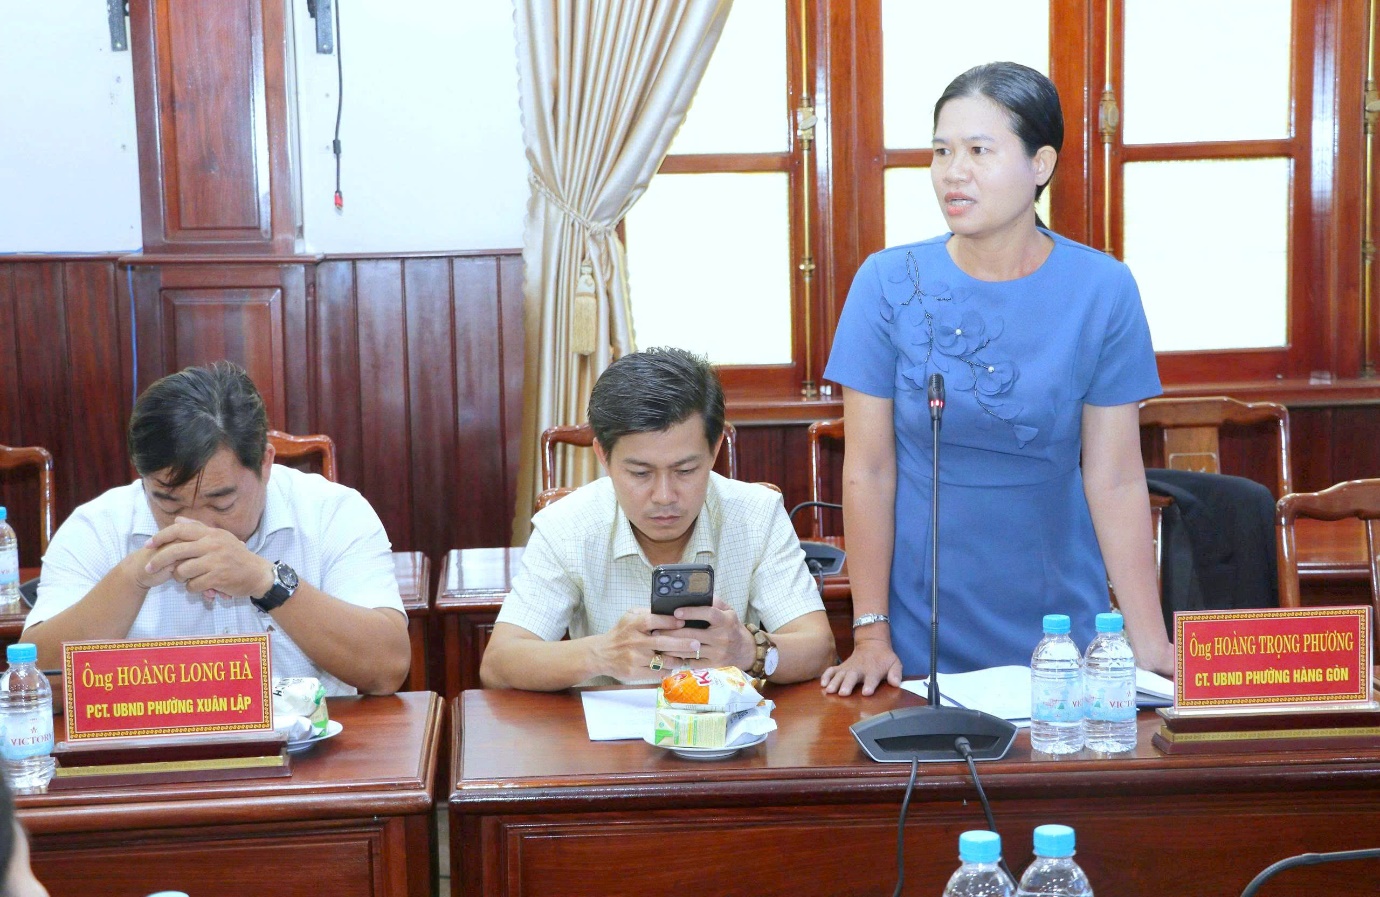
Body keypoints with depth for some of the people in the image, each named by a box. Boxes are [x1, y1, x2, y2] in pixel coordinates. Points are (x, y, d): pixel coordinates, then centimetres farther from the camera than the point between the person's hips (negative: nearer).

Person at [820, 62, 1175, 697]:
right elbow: (868, 472, -6)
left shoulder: (1102, 290, -6)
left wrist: (1150, 641, -8)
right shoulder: (888, 283, -8)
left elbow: (1115, 479, -5)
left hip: (1061, 624, 1)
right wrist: (870, 633, -7)